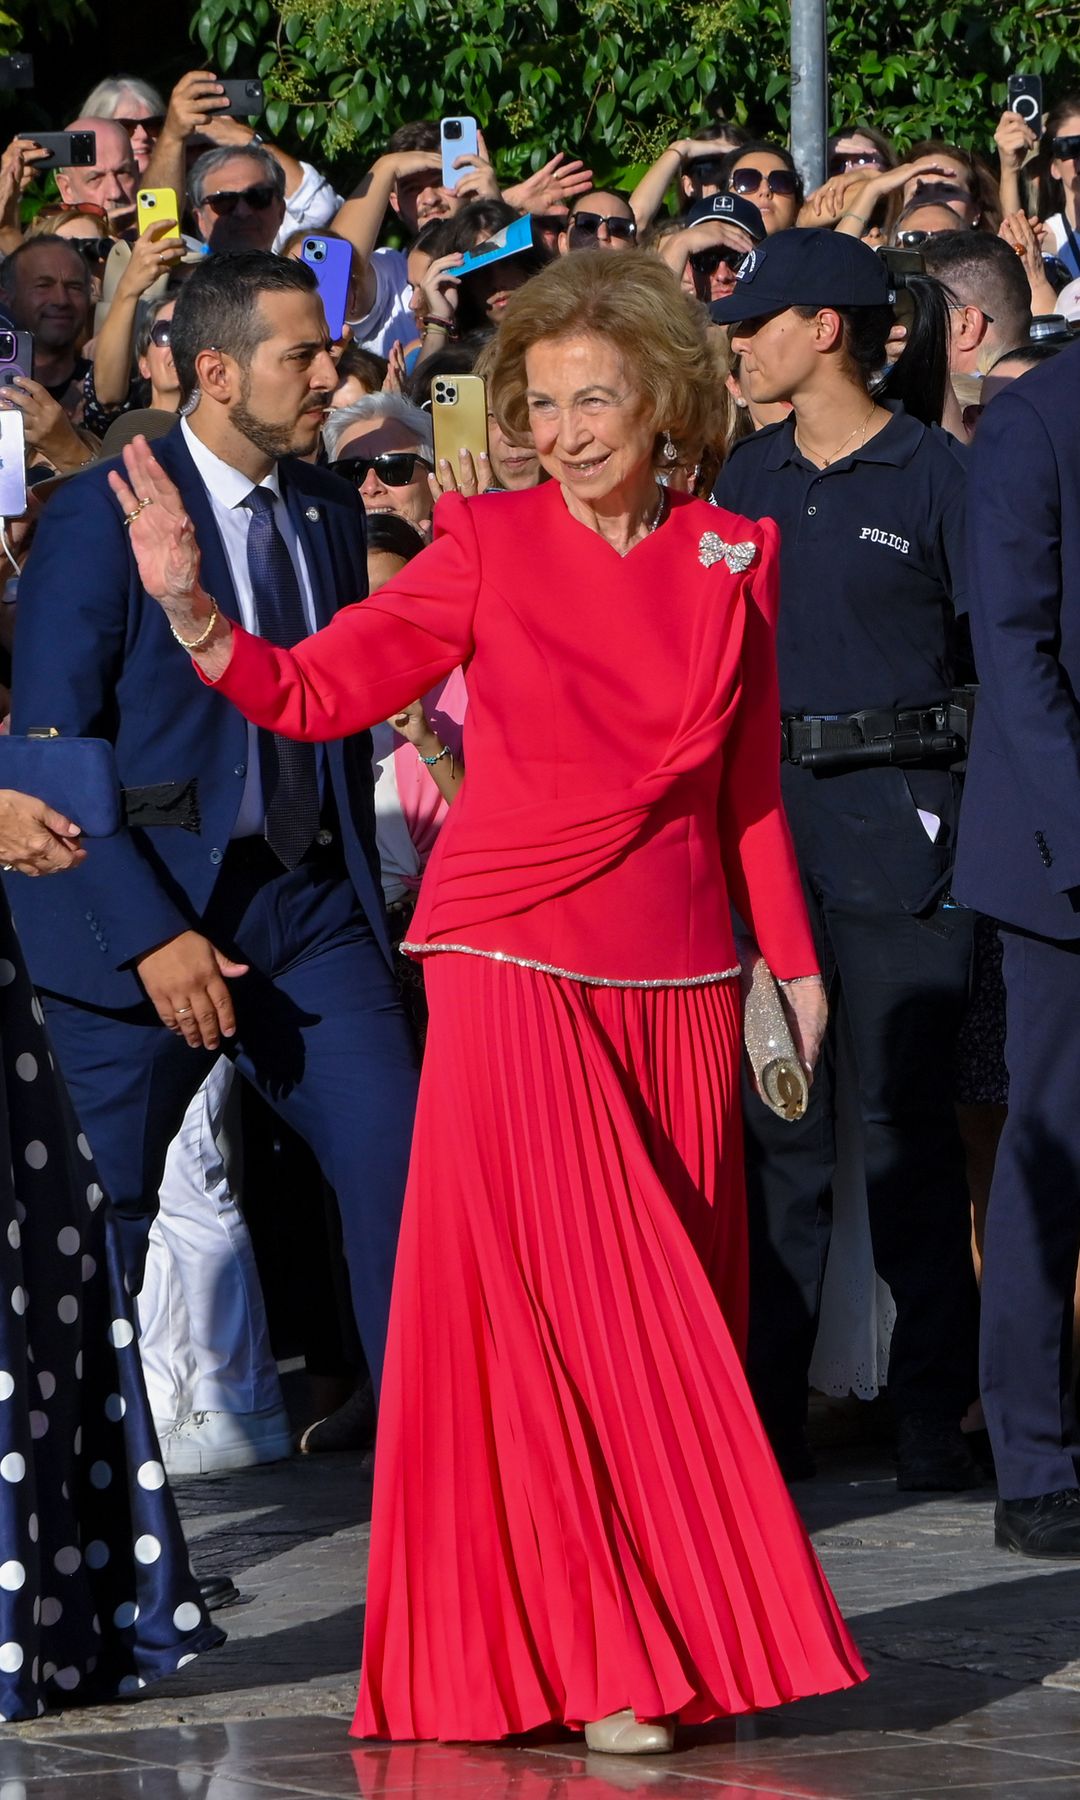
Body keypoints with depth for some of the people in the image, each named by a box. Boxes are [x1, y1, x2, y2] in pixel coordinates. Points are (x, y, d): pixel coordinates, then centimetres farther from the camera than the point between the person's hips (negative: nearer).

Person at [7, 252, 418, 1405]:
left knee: (395, 1171, -8)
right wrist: (151, 935, -18)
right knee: (101, 1229, 3)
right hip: (144, 909, -5)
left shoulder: (327, 511, 10)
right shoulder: (101, 515, -10)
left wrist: (354, 885, 11)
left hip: (306, 900, 5)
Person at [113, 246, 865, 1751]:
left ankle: (682, 1641, 15)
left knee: (674, 1319, 6)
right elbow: (320, 691, -5)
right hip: (517, 966, -3)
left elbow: (750, 788, 15)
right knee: (555, 1305, -10)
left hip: (677, 981, 3)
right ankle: (591, 1663, -6)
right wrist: (190, 607, -20)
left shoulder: (733, 558, 8)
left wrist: (794, 961, 16)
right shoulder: (487, 545, -1)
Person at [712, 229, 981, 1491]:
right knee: (773, 1113, 5)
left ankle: (932, 1412, 1)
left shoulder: (934, 477, -3)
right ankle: (767, 1400, 10)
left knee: (907, 1119, -3)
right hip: (766, 808, 5)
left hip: (895, 817, -5)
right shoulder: (748, 477, 12)